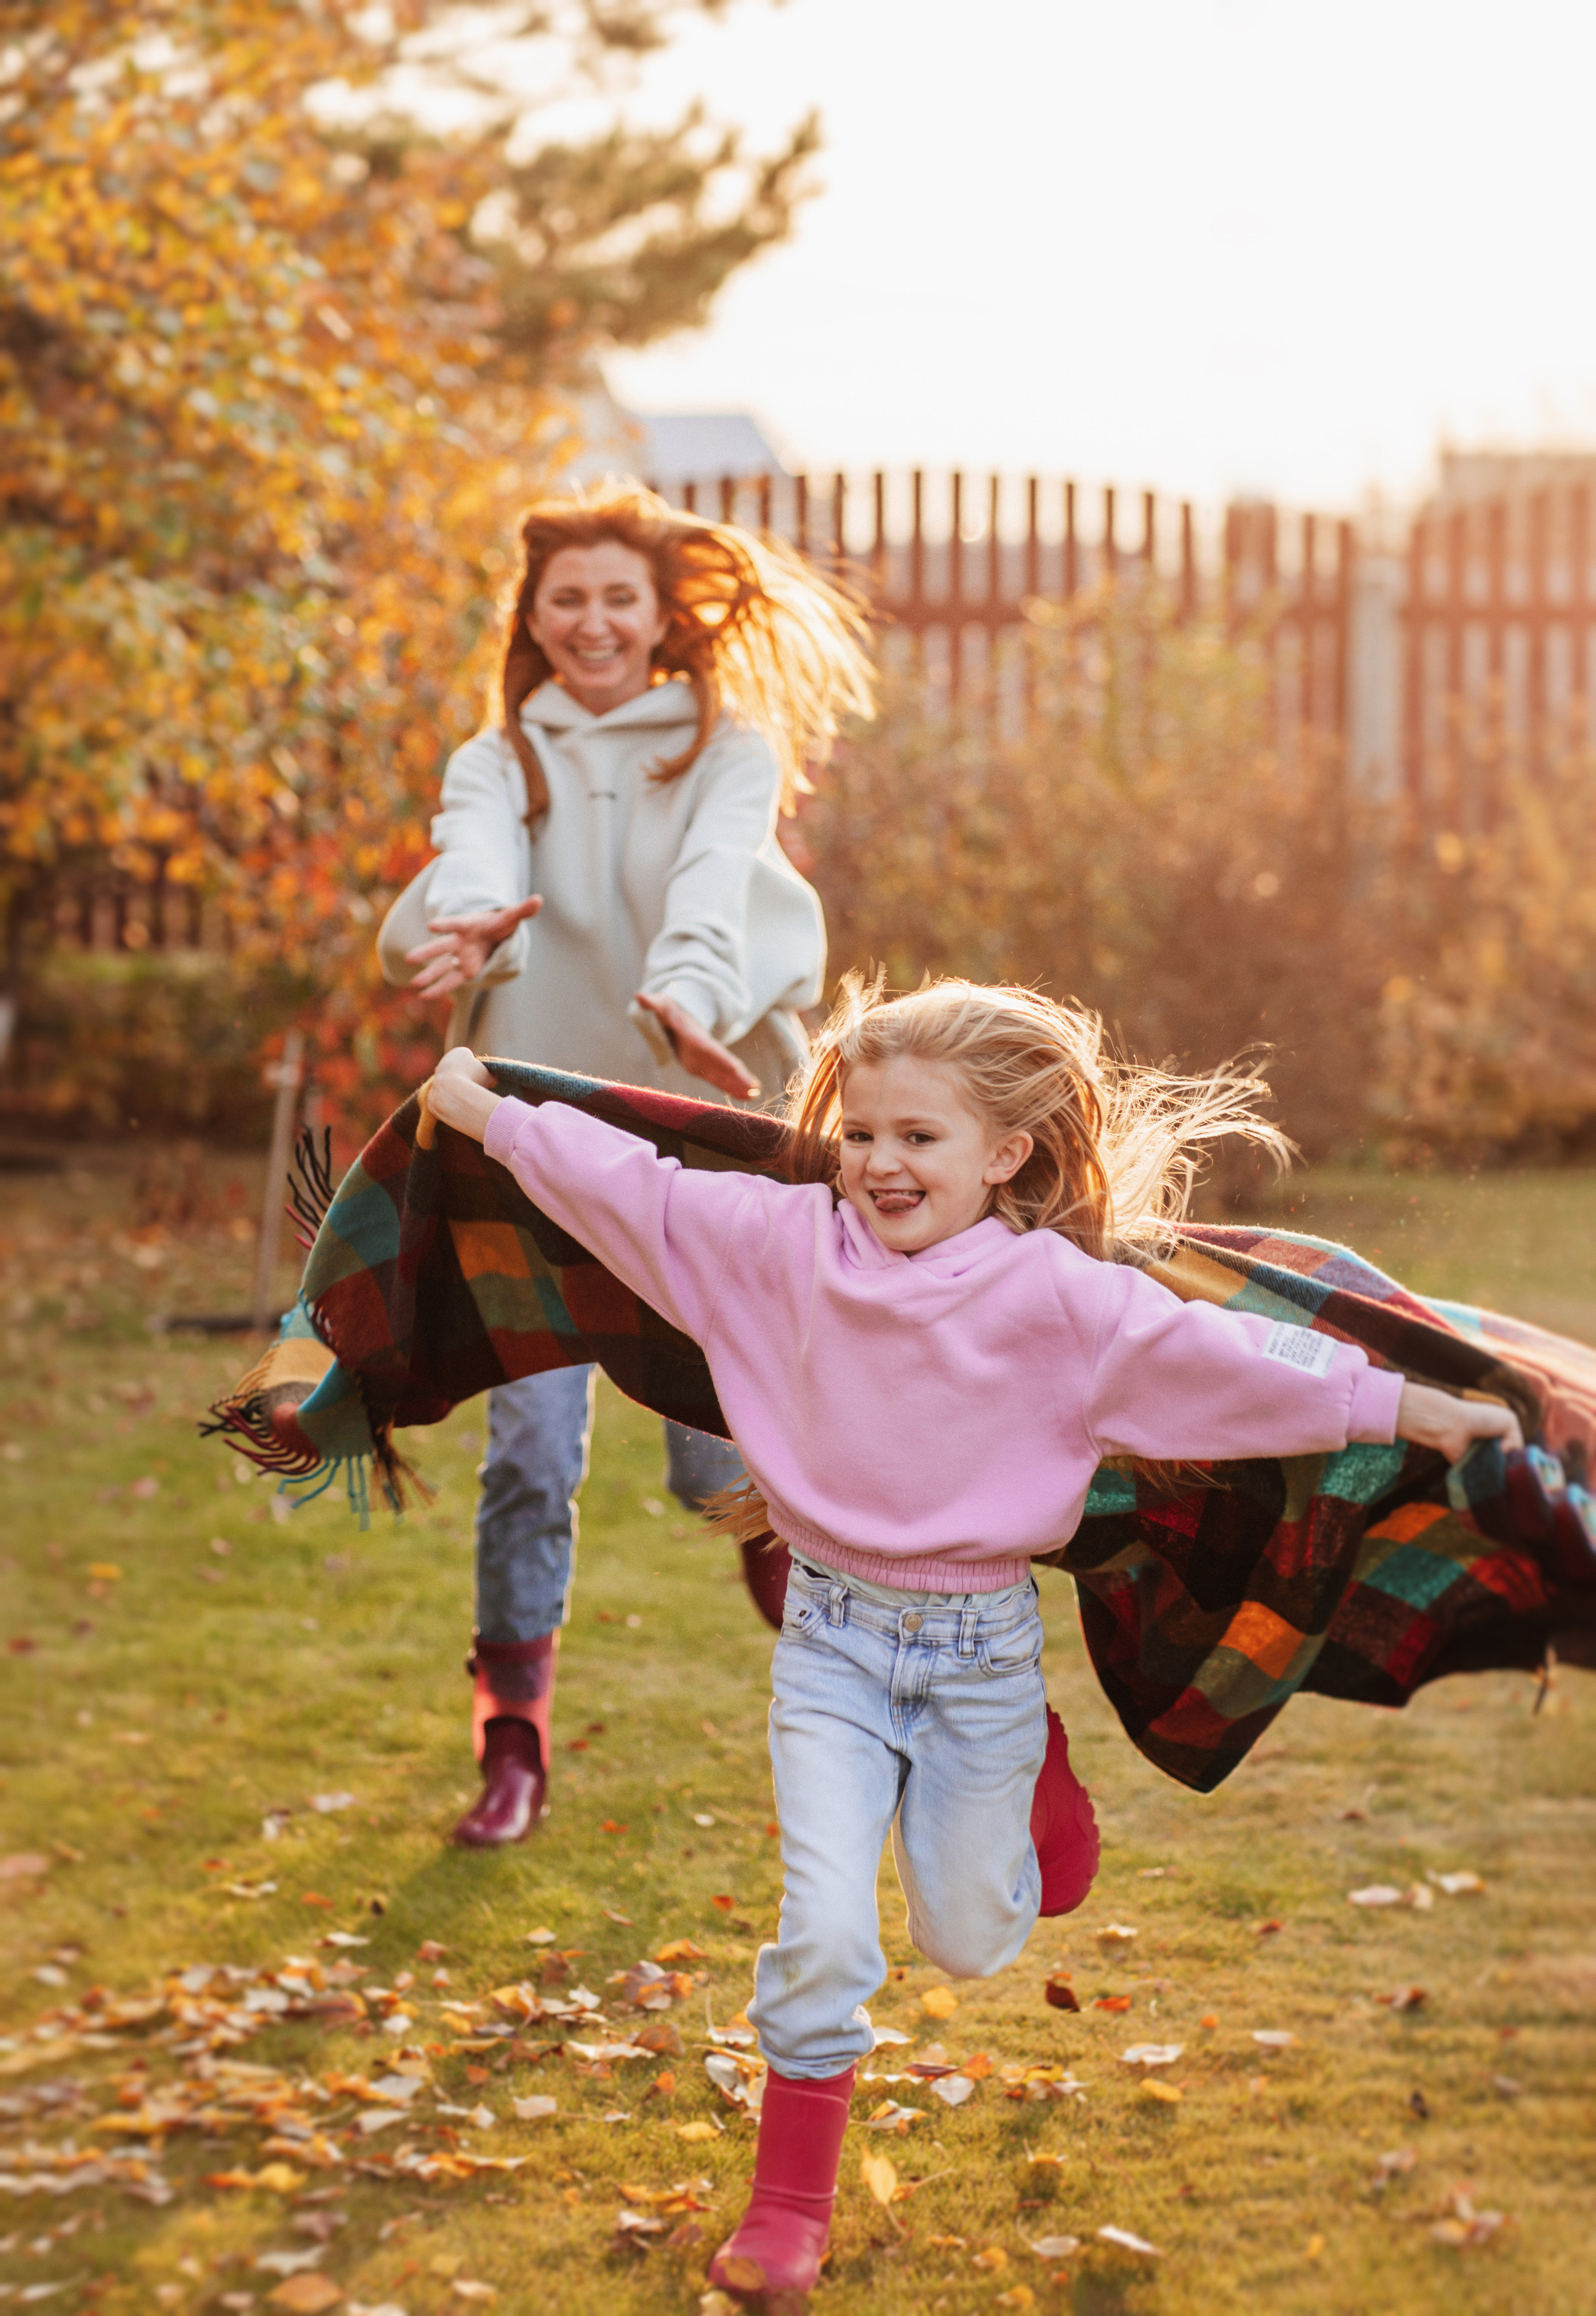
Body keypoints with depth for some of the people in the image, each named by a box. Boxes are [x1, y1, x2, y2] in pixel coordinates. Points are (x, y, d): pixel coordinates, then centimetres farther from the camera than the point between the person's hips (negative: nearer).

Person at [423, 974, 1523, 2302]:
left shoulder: (1060, 1294, -11)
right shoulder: (787, 1241, -6)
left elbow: (1217, 1358, -11)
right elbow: (634, 1191, 1)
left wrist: (1400, 1407, -12)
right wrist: (489, 1116, 5)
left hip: (982, 1645, 0)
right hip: (833, 1636, 0)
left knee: (971, 1943, 13)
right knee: (826, 1931, -8)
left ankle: (1027, 1764, 45)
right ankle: (792, 2200, 10)